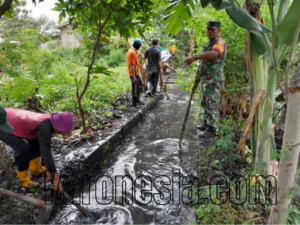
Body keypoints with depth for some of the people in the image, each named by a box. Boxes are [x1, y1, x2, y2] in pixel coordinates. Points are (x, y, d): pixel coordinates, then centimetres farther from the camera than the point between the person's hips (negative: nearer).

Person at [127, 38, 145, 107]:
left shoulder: (132, 50, 12)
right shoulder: (132, 52, -20)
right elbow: (132, 65, -24)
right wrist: (133, 76, -26)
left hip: (136, 73, 10)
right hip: (134, 74, -10)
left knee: (140, 85, 21)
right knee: (135, 88, -2)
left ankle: (137, 100, 31)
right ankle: (134, 104, 7)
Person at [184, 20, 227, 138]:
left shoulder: (220, 42, -11)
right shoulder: (207, 45, 19)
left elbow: (214, 54, -35)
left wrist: (195, 57, -43)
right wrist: (197, 81, 21)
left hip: (214, 81, -9)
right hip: (205, 80, 9)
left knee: (212, 105, -5)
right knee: (205, 104, 17)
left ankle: (211, 129, 4)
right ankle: (206, 124, 31)